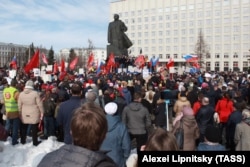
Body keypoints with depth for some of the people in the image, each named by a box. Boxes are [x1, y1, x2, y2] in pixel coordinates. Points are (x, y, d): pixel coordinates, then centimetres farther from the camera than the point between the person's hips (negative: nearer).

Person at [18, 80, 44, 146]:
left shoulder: (21, 94, -4)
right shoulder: (35, 93, -15)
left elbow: (19, 105, 2)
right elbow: (39, 104, -12)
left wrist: (20, 113, 13)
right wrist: (42, 112, -1)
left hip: (24, 114, 3)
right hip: (34, 114, -3)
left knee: (24, 128, 18)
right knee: (34, 129, 7)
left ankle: (23, 141, 31)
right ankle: (35, 142, 16)